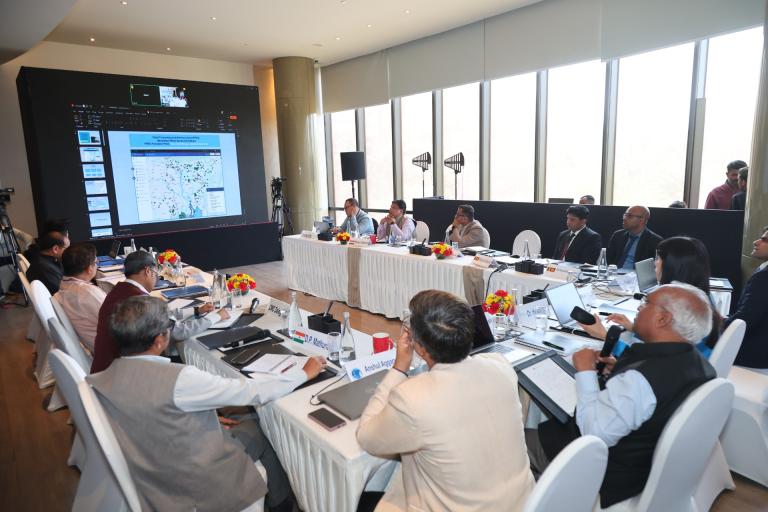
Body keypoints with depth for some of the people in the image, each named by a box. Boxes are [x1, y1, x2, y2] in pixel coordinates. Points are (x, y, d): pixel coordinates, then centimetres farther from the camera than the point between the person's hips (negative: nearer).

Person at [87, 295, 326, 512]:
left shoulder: (99, 381, -10)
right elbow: (254, 392, -22)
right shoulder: (178, 379, -31)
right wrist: (305, 372, -8)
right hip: (201, 488, -6)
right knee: (258, 428, 17)